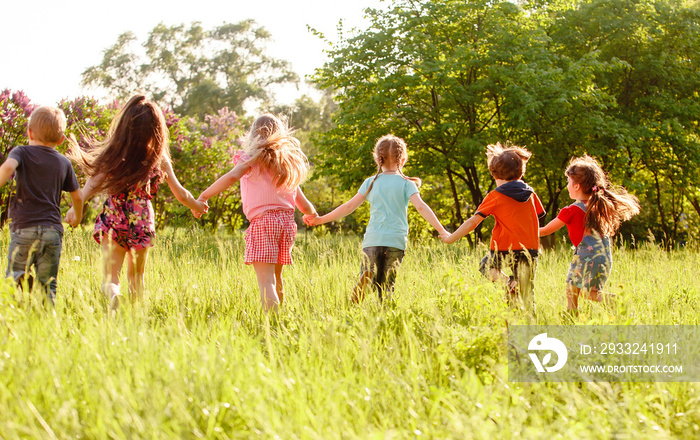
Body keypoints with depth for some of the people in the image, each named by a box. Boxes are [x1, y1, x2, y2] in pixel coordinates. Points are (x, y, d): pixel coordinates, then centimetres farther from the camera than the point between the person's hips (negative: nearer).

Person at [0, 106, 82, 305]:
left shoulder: (21, 153, 2)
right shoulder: (64, 163, 13)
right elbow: (77, 197, 21)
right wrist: (76, 217, 39)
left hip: (24, 227, -3)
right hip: (53, 230, 3)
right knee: (47, 286, 7)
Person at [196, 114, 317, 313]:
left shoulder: (253, 158, 2)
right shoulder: (288, 164, 19)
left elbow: (231, 177, -18)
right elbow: (304, 205, 22)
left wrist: (203, 196, -13)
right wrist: (314, 216, 43)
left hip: (262, 221, -6)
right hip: (287, 221, 6)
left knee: (265, 280, -13)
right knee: (276, 276, 24)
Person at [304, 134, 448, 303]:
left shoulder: (371, 182, 11)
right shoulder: (406, 183, 4)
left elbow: (349, 207, 10)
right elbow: (421, 207, -9)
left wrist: (321, 219, 19)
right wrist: (442, 231, -11)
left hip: (372, 239, 1)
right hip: (396, 240, -1)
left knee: (369, 276, 3)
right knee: (386, 285, 5)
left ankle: (366, 278, -32)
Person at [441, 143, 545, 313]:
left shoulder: (495, 196, -4)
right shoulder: (530, 193, 7)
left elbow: (473, 222, -5)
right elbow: (539, 216, 15)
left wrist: (451, 238, 4)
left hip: (505, 248, -3)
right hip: (530, 249, 4)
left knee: (485, 266, 25)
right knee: (526, 296, 12)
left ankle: (508, 281, -2)